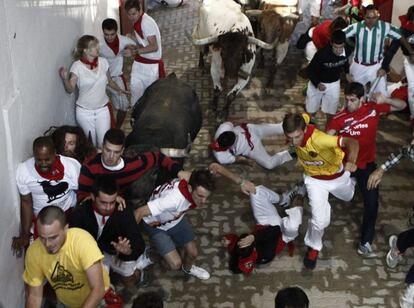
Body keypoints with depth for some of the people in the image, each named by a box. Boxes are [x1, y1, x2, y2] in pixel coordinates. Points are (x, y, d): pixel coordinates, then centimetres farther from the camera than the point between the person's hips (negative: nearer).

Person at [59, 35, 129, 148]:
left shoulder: (103, 62, -4)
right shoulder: (77, 66, -13)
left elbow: (109, 81, 13)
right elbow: (70, 89, -14)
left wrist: (120, 90, 2)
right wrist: (65, 78, -32)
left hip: (102, 110, 2)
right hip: (84, 112, -2)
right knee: (91, 145, 7)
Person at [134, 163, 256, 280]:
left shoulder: (197, 182, -30)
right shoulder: (173, 199, -47)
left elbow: (214, 166, -13)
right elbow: (139, 212, -43)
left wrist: (241, 182, -21)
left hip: (177, 220, 5)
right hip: (156, 226, -5)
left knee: (193, 253, 9)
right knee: (175, 264, -11)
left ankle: (187, 268, 46)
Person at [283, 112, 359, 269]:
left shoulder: (318, 139, -45)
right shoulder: (300, 121, -28)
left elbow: (352, 142, -54)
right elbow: (305, 117, -3)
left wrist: (351, 161, -74)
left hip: (337, 175, -1)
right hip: (315, 180, 1)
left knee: (348, 197, 34)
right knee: (321, 220, -14)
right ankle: (313, 247, 17)